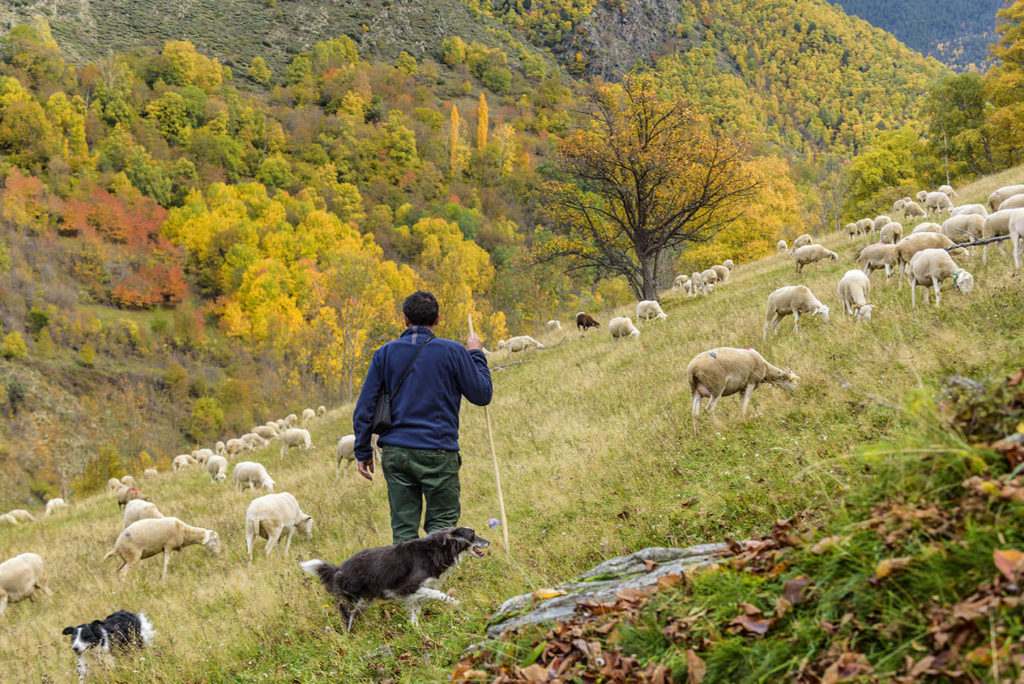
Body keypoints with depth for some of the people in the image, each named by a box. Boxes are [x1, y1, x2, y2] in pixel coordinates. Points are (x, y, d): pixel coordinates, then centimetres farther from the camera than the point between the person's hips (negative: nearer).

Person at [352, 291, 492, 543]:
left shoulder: (385, 353, 5)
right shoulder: (452, 352, -4)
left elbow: (365, 406, 4)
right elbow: (482, 395, 3)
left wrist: (363, 451, 10)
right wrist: (476, 355, 15)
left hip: (395, 452, 3)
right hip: (438, 454, -3)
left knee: (403, 528, 7)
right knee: (441, 522, 5)